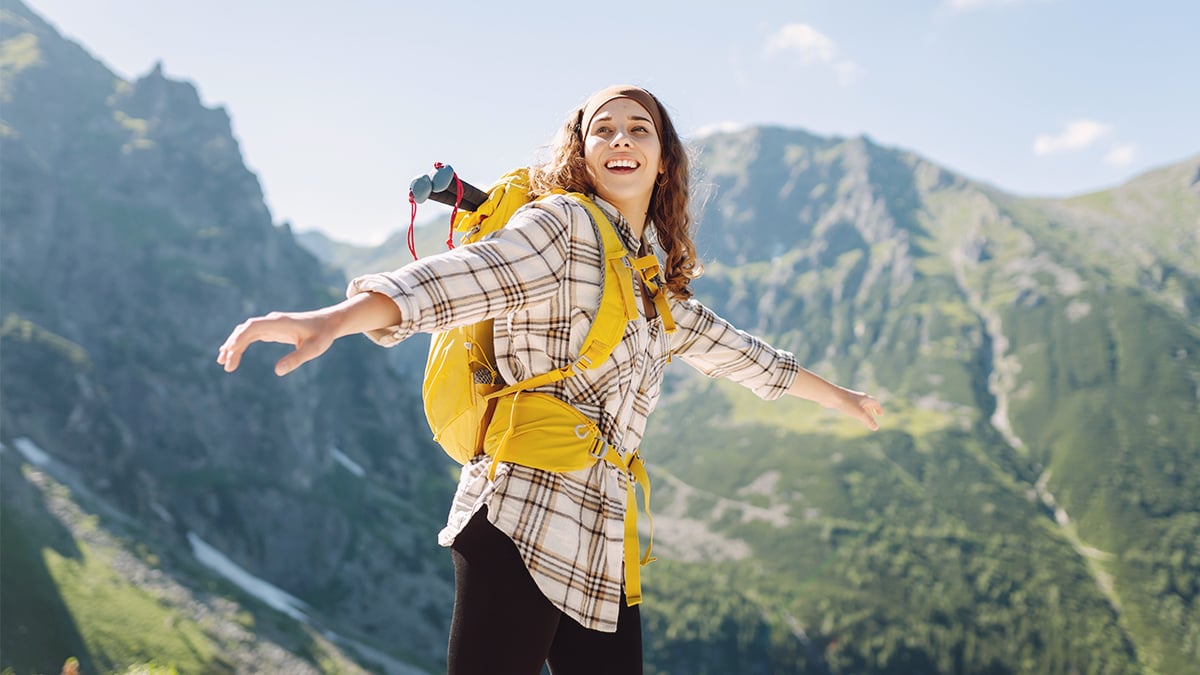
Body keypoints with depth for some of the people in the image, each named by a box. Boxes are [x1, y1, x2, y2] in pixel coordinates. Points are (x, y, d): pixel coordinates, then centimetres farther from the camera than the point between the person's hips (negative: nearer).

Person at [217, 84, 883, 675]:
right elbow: (462, 277, -18)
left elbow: (733, 351, 35)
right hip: (522, 529, -7)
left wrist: (840, 396, 46)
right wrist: (333, 320, -36)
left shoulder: (654, 282, 22)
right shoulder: (562, 223, -1)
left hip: (601, 551, 8)